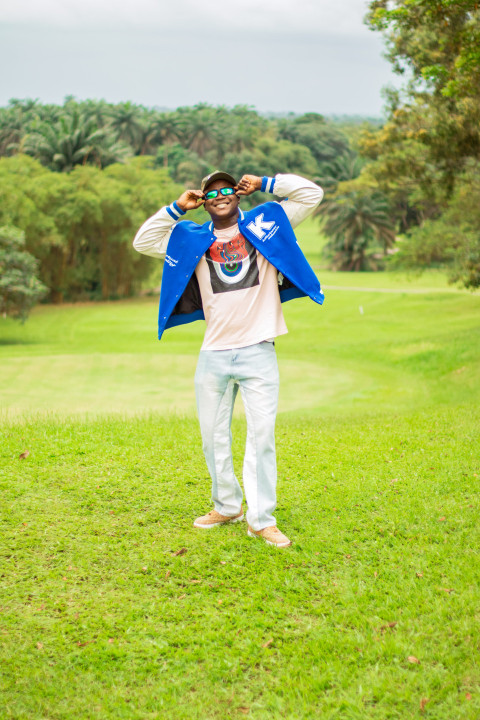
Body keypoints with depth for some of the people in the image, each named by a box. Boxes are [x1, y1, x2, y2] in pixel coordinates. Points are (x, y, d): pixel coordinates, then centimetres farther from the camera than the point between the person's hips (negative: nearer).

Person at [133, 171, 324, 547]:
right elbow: (143, 241, 15)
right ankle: (227, 506, 26)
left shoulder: (265, 224, 9)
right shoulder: (192, 239, 14)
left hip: (258, 351, -3)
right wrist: (177, 208, 10)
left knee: (262, 434, -7)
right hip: (214, 354, 3)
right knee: (214, 437, 9)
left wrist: (263, 183, 7)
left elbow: (311, 193, 8)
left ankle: (262, 519, -3)